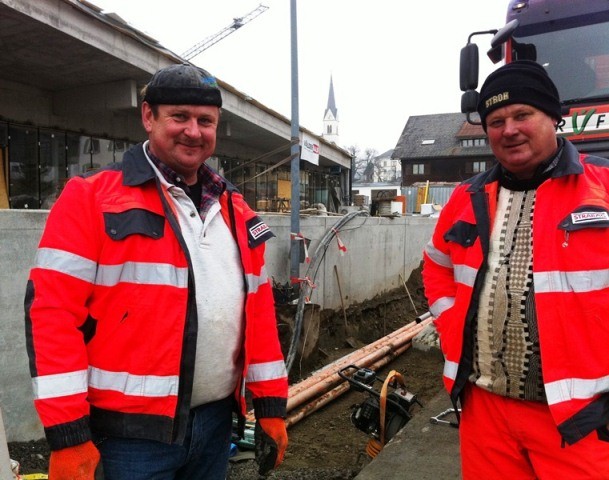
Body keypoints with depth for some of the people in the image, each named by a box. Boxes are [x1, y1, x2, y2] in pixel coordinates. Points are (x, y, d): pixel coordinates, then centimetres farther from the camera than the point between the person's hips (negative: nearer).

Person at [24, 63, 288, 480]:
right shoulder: (91, 198, -9)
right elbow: (53, 311, -13)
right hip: (136, 429, -5)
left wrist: (271, 406, 7)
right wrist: (68, 434, -14)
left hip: (217, 420, 5)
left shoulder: (235, 211, 7)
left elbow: (259, 309, 8)